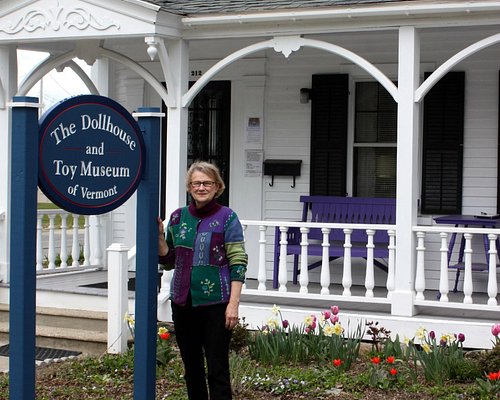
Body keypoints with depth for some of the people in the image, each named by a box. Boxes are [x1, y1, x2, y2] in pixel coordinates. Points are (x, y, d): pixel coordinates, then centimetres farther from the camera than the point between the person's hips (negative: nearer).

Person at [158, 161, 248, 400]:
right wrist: (159, 236, -4)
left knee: (217, 370, -3)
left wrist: (233, 304, -14)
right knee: (191, 367, 13)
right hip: (183, 302, 5)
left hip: (215, 304, -5)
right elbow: (168, 261, 13)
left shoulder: (227, 218, -5)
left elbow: (238, 263, -8)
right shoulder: (178, 217, 7)